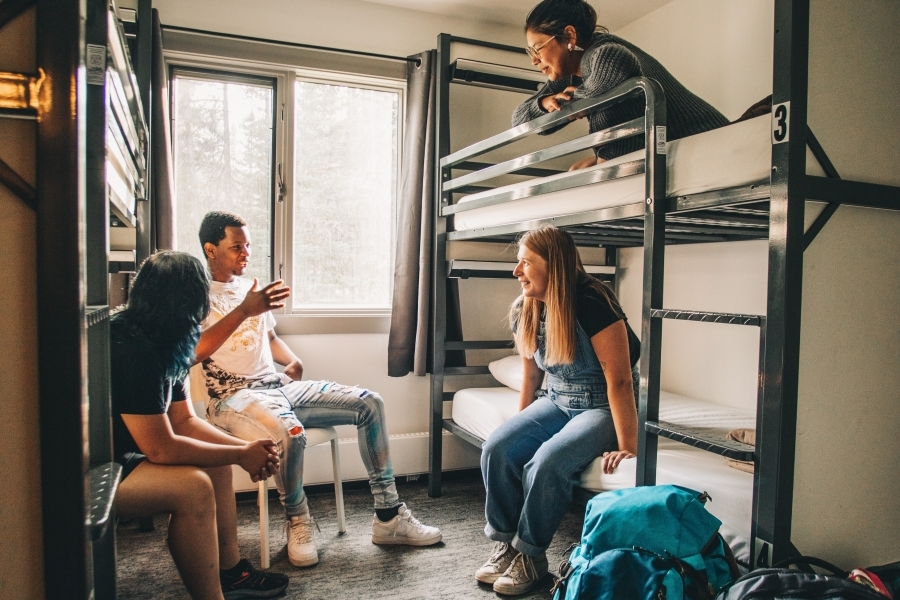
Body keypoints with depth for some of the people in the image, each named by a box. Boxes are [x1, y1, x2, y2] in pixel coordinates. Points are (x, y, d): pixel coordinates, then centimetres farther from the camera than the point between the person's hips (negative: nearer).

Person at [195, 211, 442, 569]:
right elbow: (196, 351, -22)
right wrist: (243, 311, -30)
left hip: (278, 388, 8)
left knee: (369, 403, -7)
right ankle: (298, 522, -8)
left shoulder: (250, 287, 17)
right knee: (289, 431, -39)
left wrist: (292, 360, 8)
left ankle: (388, 517, -3)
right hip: (233, 398, -7)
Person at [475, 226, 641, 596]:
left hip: (603, 408, -6)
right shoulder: (524, 311, -2)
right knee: (497, 449, -15)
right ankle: (505, 544, 3)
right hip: (557, 401, 7)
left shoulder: (591, 304, -24)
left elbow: (619, 381, -23)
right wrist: (521, 427, 15)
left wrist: (627, 447, -22)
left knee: (546, 462, -29)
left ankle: (530, 556, -5)